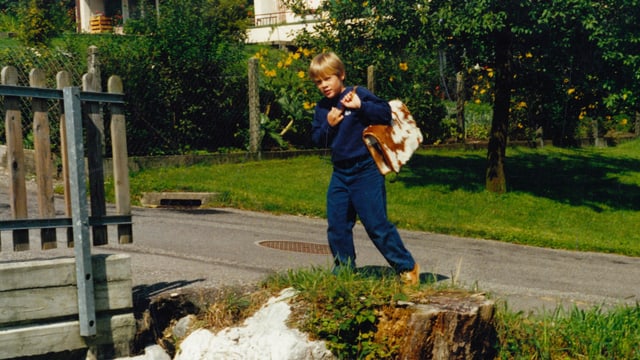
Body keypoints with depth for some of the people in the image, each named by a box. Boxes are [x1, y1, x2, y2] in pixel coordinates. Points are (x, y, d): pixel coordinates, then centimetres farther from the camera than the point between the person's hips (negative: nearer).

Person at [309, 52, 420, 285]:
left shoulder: (358, 94, -9)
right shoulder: (321, 108, 9)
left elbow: (385, 112, -15)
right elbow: (317, 140, 10)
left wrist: (361, 106, -26)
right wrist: (328, 125, -8)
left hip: (366, 171, -6)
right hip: (340, 173, 7)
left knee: (376, 224, -6)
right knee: (337, 226, 7)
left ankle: (407, 268, 6)